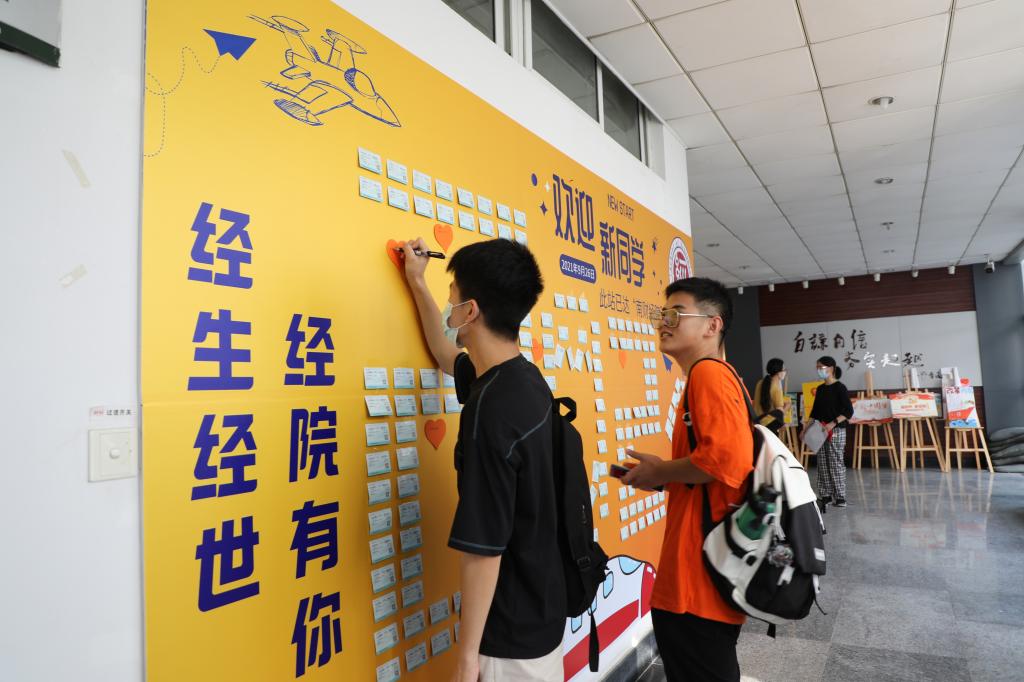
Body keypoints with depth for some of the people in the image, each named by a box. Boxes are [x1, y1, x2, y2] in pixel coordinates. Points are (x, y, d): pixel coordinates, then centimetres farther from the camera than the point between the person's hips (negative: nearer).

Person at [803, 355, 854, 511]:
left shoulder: (839, 388, -7)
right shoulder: (820, 389, 13)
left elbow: (849, 411, -12)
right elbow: (815, 412, 18)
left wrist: (833, 424, -23)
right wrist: (805, 429, 14)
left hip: (836, 431, -7)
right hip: (821, 431, 7)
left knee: (836, 463, -4)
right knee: (822, 464, 6)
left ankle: (840, 497, 4)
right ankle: (825, 495, 13)